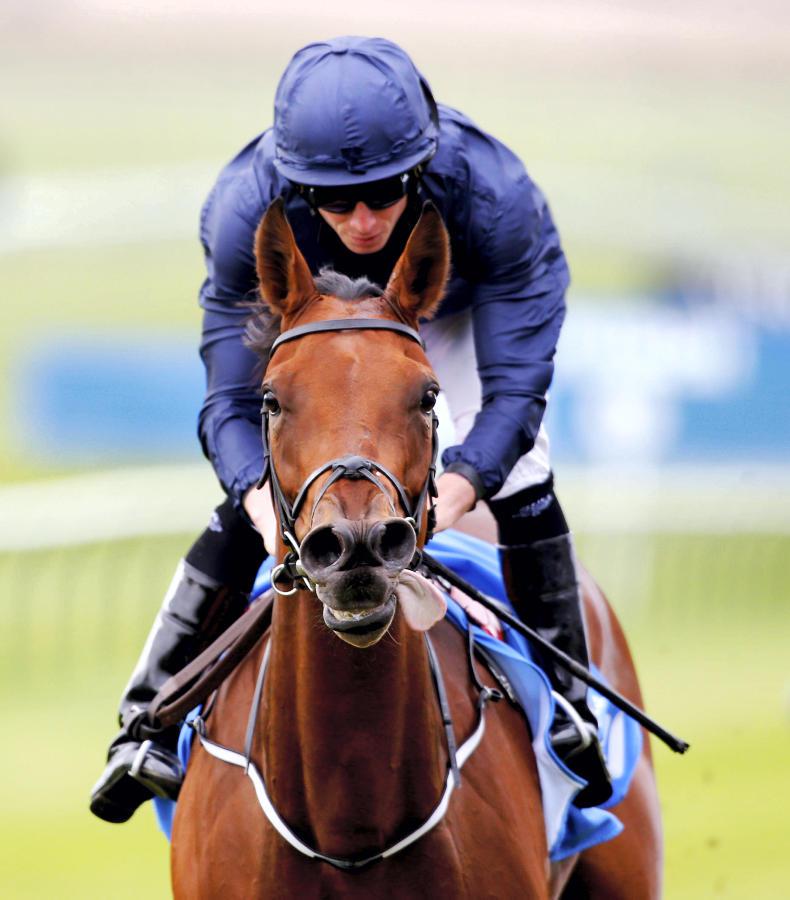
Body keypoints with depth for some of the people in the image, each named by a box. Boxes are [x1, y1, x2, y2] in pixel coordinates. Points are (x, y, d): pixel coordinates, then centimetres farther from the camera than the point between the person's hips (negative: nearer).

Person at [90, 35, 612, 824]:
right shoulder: (244, 209, -40)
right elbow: (231, 401, -34)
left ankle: (568, 705, 4)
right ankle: (147, 722, -3)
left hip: (459, 313, 0)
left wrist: (451, 491, -58)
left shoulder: (493, 196, -43)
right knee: (249, 505, -14)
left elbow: (516, 385, -40)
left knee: (520, 485, -15)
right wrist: (264, 499, -55)